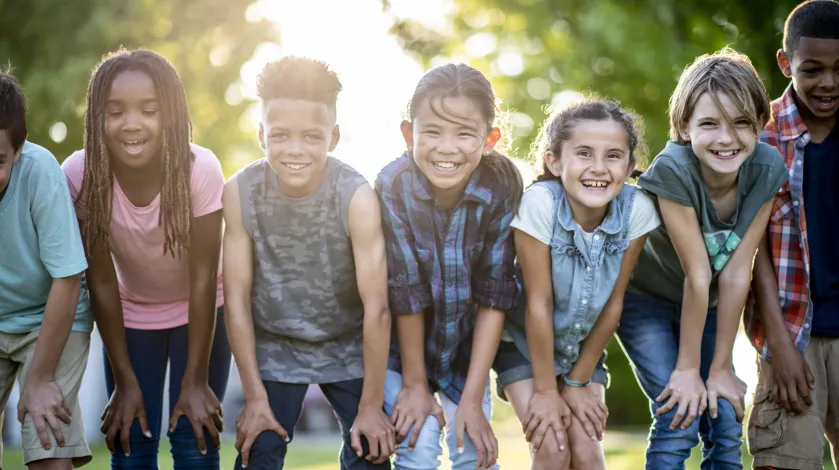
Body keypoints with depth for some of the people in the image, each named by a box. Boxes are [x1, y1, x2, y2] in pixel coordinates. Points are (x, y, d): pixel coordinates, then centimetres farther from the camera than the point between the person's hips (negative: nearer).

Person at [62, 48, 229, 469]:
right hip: (130, 315, 1)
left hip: (198, 312, -1)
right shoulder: (80, 176, -26)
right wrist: (125, 382, -14)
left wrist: (196, 381, -19)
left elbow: (203, 277, -23)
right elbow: (101, 282, -18)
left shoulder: (200, 170, -31)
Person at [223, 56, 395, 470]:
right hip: (273, 347, 1)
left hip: (349, 347, -1)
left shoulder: (357, 198, -25)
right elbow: (237, 298, -12)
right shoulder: (240, 193, -19)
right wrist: (255, 397, -10)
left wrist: (371, 405, -17)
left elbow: (376, 307, -21)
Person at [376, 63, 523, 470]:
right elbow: (406, 292, -20)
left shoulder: (503, 184, -23)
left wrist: (472, 399, -16)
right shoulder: (393, 186, -27)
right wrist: (414, 384, -11)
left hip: (466, 342, 2)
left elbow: (493, 297, -18)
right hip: (399, 341, -2)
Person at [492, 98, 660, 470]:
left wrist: (579, 382, -4)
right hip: (524, 342, -2)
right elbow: (539, 303, -23)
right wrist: (545, 390, -16)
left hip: (583, 343, 2)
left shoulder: (637, 209, -22)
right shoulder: (540, 203, -30)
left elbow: (613, 303, -11)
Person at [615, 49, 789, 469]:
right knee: (680, 419, -17)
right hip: (647, 297, -4)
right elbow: (698, 275, -27)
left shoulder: (766, 168, -21)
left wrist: (721, 367, -14)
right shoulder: (673, 170, -31)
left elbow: (736, 273, -18)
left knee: (727, 424, -4)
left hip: (707, 308, 4)